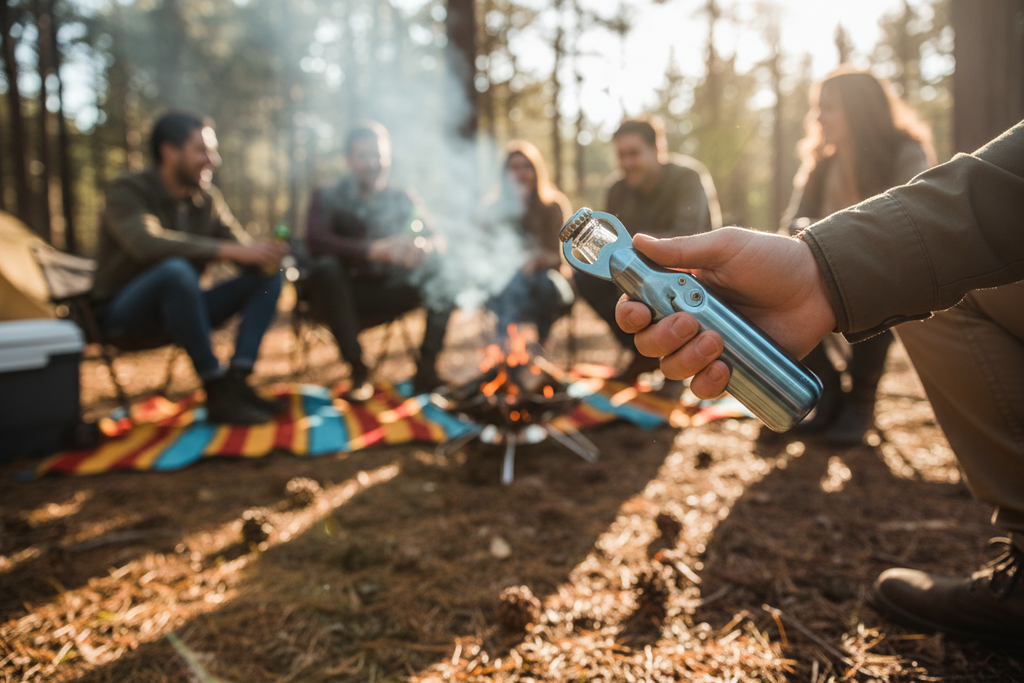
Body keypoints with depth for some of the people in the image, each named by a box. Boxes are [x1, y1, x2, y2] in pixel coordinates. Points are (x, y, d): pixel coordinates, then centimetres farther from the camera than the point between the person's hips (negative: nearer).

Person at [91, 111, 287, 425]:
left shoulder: (208, 198, 6)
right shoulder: (126, 191, -13)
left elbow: (241, 244, 1)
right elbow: (146, 243, -33)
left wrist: (264, 253, -25)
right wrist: (229, 250, -40)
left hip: (177, 310, 6)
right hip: (122, 314, -6)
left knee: (268, 276, -9)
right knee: (176, 269, -37)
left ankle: (236, 381, -24)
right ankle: (217, 391, -32)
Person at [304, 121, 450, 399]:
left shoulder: (403, 199, 10)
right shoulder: (329, 197, 0)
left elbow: (437, 239, -3)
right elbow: (316, 242, -20)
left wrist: (423, 246, -29)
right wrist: (373, 249, -36)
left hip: (386, 297, 3)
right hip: (343, 297, -3)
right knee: (326, 267, -34)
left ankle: (427, 366, -21)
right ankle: (358, 371, -30)